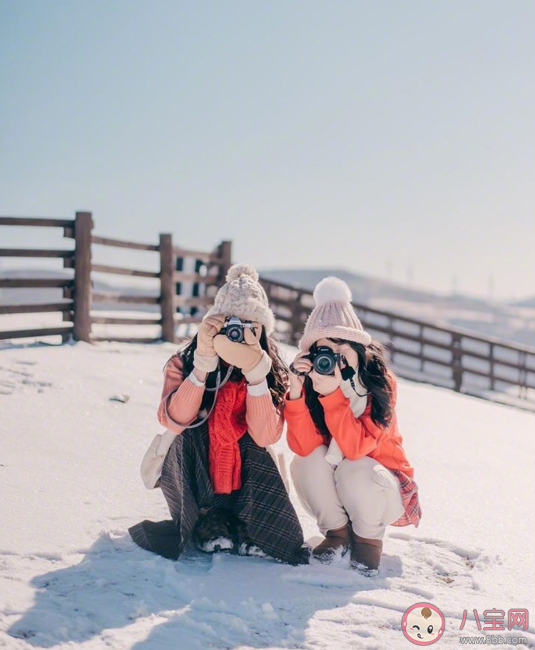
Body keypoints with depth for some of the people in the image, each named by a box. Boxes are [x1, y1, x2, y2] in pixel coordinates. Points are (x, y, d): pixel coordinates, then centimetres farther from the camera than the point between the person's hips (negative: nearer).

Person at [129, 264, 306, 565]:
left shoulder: (274, 373, -11)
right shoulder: (184, 363, -13)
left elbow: (265, 436, -25)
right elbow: (175, 421, -30)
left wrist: (255, 373, -35)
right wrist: (204, 362, -37)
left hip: (244, 480, 1)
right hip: (192, 481, 0)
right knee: (188, 436, -28)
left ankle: (245, 529, -7)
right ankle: (208, 525, -13)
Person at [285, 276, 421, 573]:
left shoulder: (380, 381, -22)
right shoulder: (309, 379, -14)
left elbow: (355, 447, -33)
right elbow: (303, 446, -26)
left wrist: (333, 394, -41)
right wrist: (296, 391, -36)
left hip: (376, 481, -3)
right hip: (330, 480, 3)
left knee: (355, 472, -34)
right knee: (307, 462, -27)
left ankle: (369, 538, -3)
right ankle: (337, 532, -2)